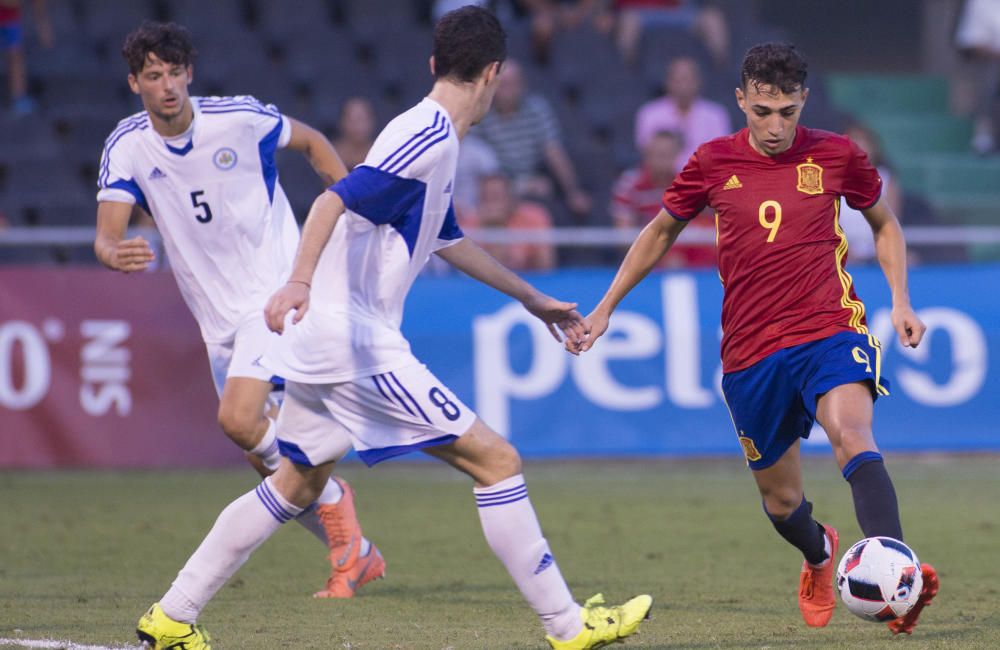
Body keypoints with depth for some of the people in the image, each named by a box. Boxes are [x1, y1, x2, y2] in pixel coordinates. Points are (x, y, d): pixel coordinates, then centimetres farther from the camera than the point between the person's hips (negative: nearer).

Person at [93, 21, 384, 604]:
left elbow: (312, 142, 7)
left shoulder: (240, 118, -12)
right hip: (218, 317, 5)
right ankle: (356, 554, 24)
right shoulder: (127, 147, -6)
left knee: (240, 419, -24)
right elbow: (106, 233, -16)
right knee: (269, 460, 6)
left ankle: (330, 498, 2)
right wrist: (115, 254, -39)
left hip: (278, 292, -5)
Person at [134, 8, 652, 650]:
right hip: (359, 342, -10)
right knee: (497, 460, -7)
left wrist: (532, 298, 40)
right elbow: (336, 200, -27)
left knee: (297, 483, 19)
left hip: (326, 341, 10)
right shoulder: (430, 140, -14)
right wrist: (300, 280, -41)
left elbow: (450, 240, 33)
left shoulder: (433, 140, 17)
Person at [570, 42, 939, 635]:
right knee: (781, 501, 10)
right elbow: (662, 232, 18)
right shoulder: (713, 163, 1)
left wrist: (901, 301, 4)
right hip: (751, 352, 2)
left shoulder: (836, 156, 0)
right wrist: (606, 308, 20)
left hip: (830, 330, -2)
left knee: (852, 435, -32)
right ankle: (819, 557, 47)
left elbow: (884, 223, 17)